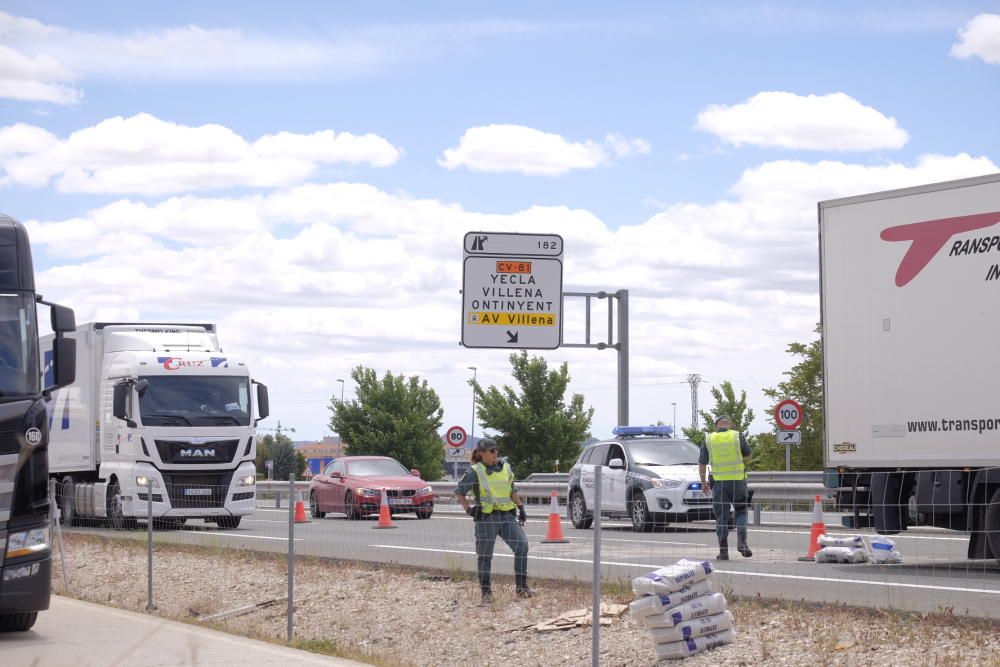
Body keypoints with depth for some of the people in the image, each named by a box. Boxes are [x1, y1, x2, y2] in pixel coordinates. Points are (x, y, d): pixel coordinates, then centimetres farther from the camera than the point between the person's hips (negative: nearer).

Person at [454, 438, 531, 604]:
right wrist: (468, 509, -8)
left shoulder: (505, 467, 11)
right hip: (487, 518, -4)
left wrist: (521, 508, 14)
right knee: (485, 555, 1)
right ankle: (486, 592, 12)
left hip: (508, 516, 4)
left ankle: (522, 587, -4)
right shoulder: (475, 472, -2)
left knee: (522, 545, -10)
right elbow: (459, 492, 4)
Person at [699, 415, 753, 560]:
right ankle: (741, 541, -5)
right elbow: (748, 455, 10)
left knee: (721, 516, 6)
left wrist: (703, 482, 16)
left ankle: (723, 550, 2)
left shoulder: (709, 440, 1)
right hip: (738, 480, -1)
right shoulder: (738, 437, -2)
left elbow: (702, 463, 5)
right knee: (741, 511, 14)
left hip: (718, 482, 1)